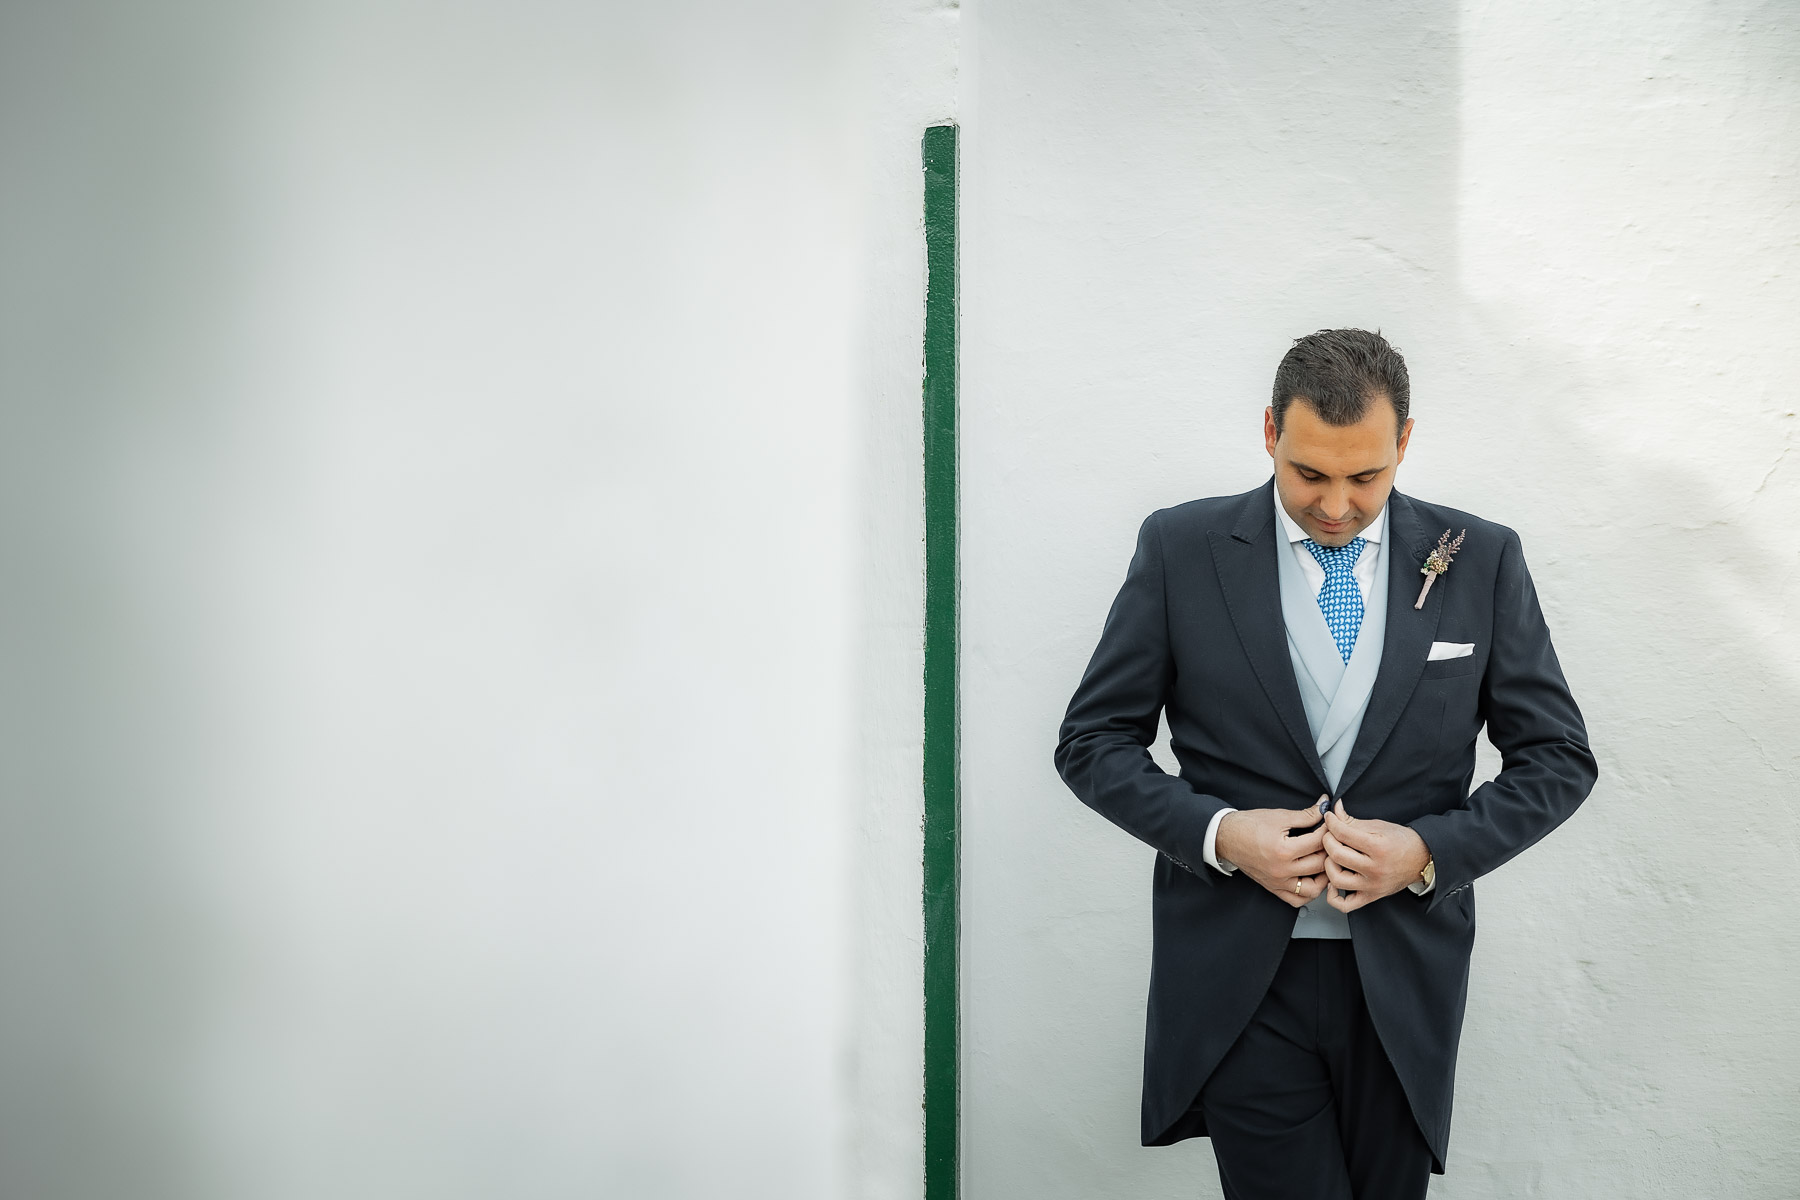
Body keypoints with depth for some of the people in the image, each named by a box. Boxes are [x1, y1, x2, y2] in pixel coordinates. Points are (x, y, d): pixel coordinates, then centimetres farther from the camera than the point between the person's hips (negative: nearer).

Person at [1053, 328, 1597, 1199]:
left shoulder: (1481, 562, 1)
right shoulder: (1181, 548, -2)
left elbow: (1558, 758, 6)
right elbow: (1092, 742, 2)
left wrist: (1431, 850, -11)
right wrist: (1217, 833, -14)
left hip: (1405, 981, 2)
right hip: (1238, 983, -1)